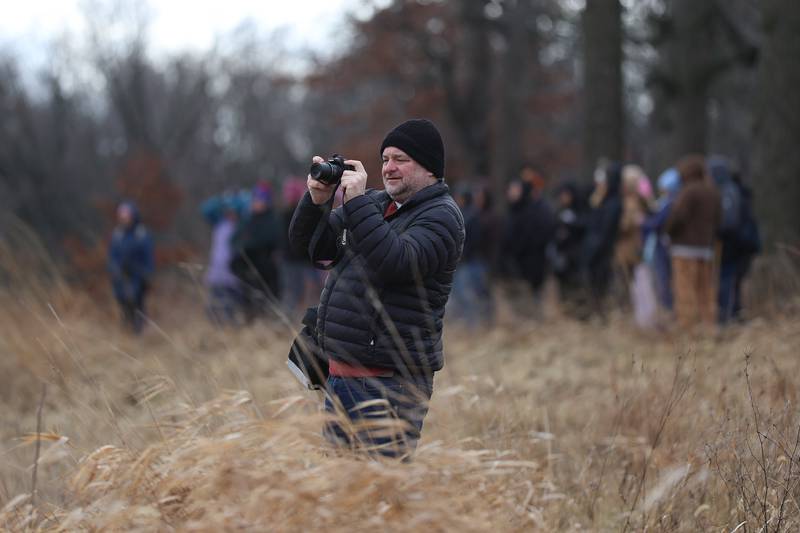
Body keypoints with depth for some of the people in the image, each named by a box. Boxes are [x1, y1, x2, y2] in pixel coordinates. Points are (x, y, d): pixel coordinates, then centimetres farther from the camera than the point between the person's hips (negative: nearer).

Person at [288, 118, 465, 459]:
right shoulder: (375, 203, 16)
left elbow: (396, 263, -26)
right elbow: (307, 244, 15)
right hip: (342, 373, 8)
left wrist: (357, 202, -23)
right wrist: (317, 201, -4)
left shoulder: (441, 216, -8)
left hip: (388, 380, -8)